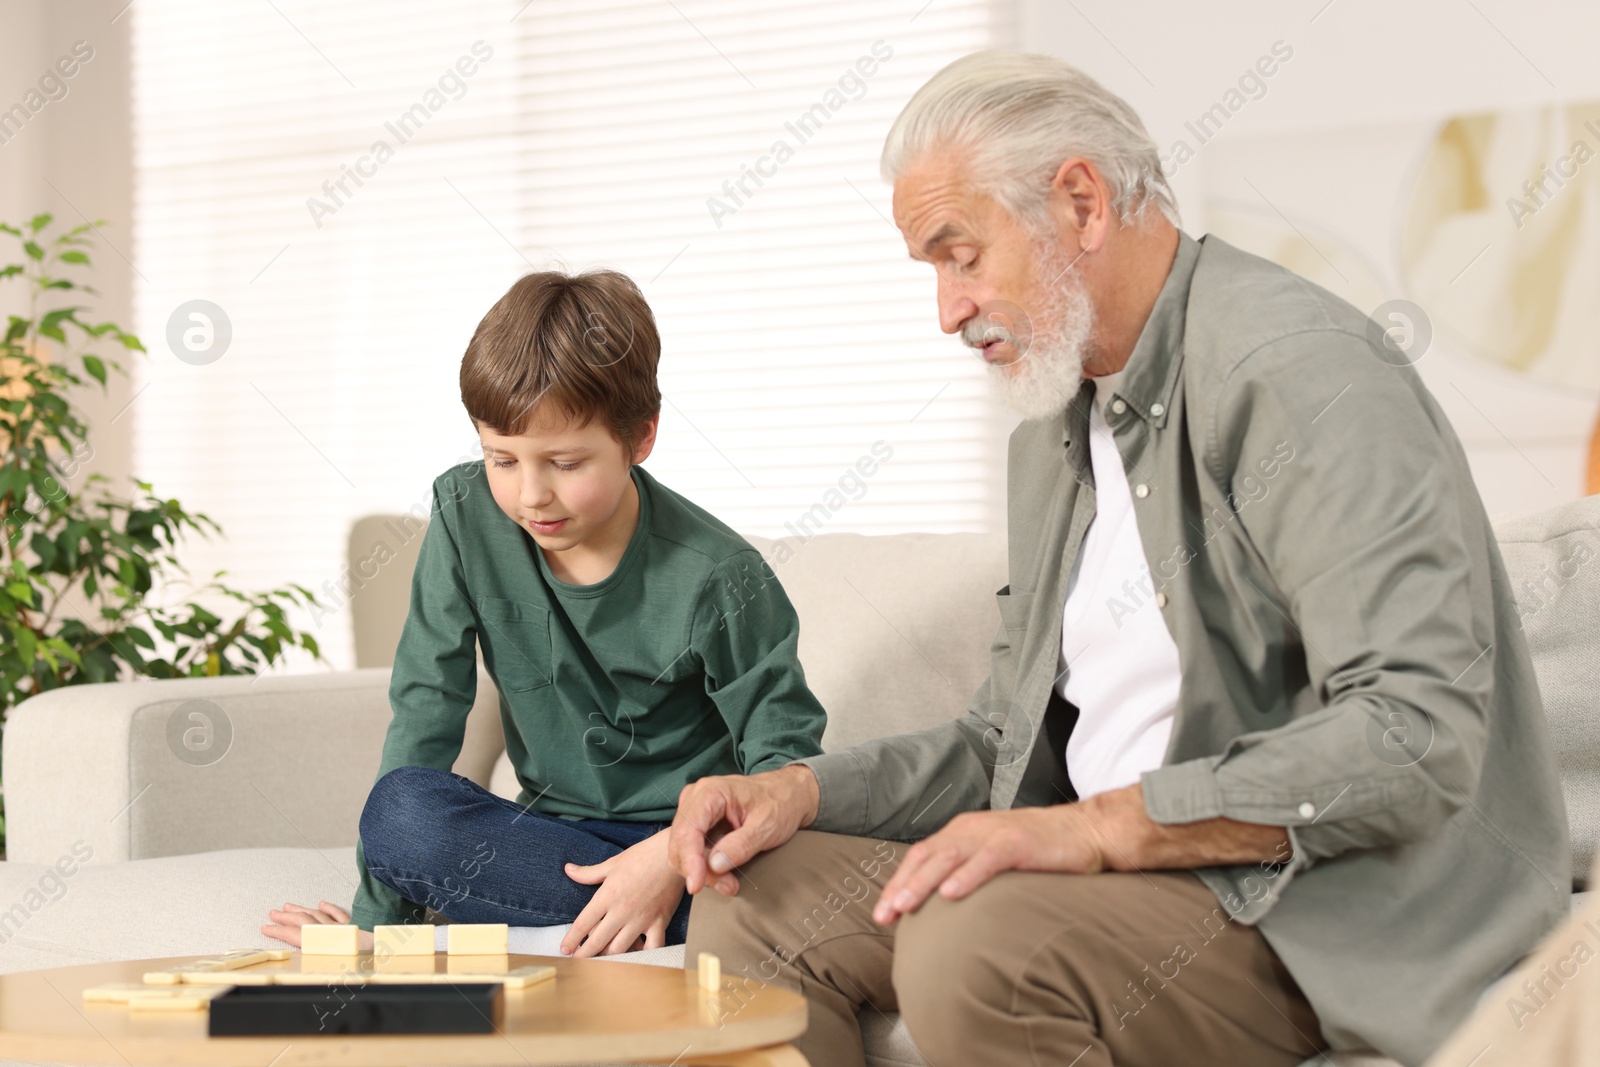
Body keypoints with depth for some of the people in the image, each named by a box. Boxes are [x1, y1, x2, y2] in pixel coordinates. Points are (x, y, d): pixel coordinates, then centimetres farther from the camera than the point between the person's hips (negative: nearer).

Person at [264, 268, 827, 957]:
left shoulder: (715, 578, -14)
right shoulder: (467, 518, -5)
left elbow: (785, 757, -10)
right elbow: (423, 711, -2)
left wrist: (676, 856, -28)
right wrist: (376, 920, -7)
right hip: (557, 834, 5)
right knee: (398, 813, -28)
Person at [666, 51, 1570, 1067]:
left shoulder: (1300, 374, -15)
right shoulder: (1056, 431, 17)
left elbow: (1417, 734, -25)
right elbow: (1012, 736, 22)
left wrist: (1100, 827, -28)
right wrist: (804, 789, 4)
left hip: (1332, 904, -9)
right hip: (1126, 866, 9)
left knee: (977, 944, -33)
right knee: (755, 902, -1)